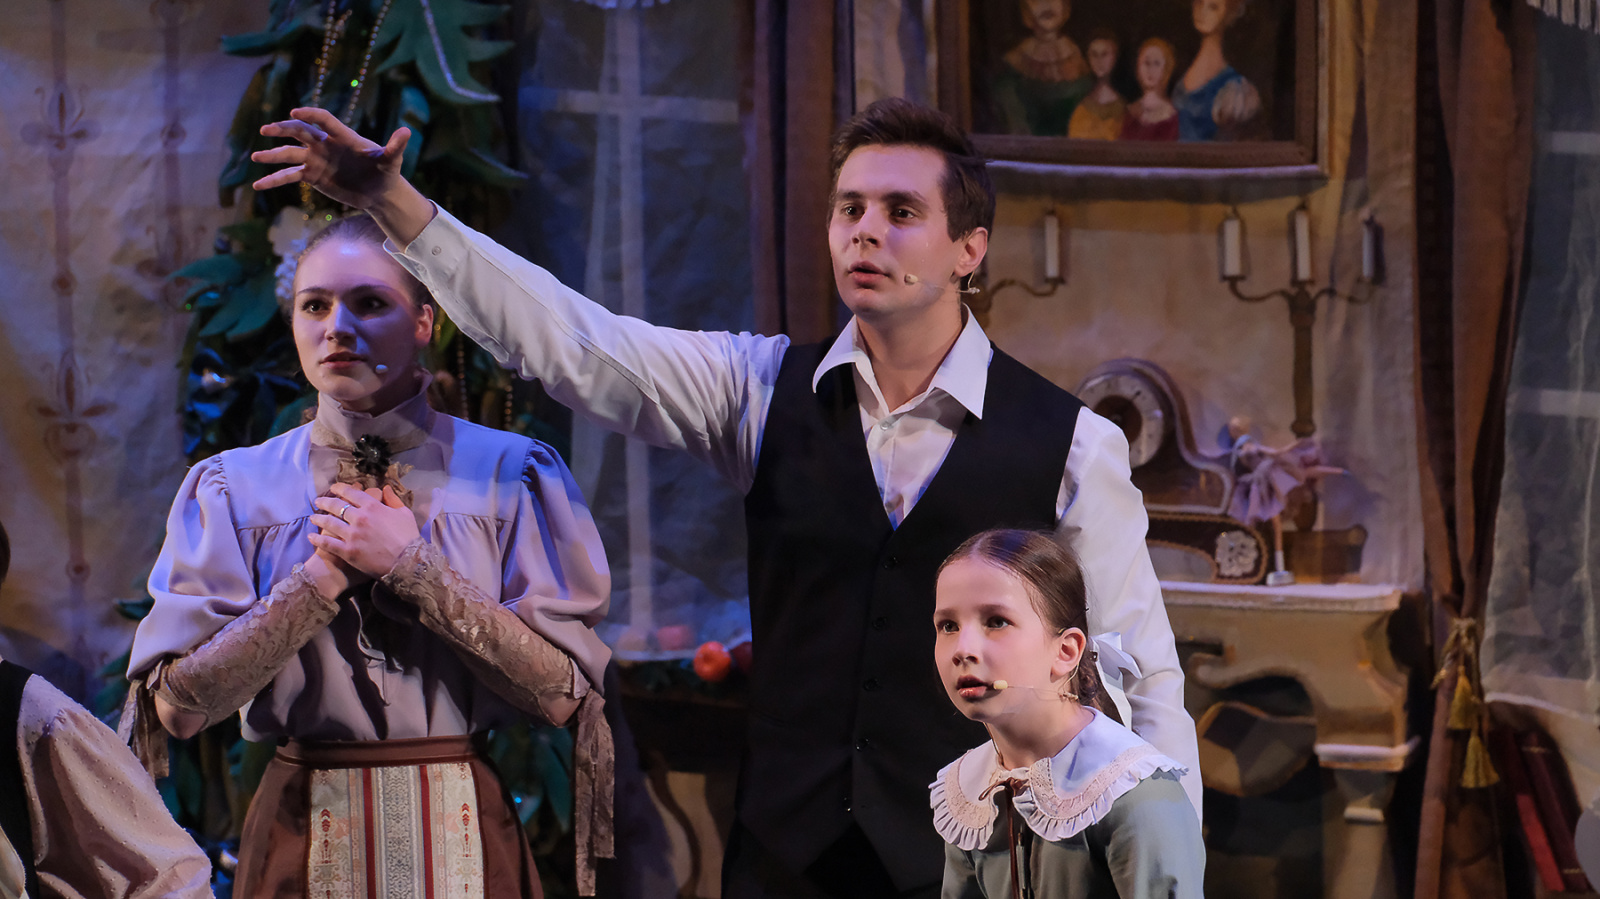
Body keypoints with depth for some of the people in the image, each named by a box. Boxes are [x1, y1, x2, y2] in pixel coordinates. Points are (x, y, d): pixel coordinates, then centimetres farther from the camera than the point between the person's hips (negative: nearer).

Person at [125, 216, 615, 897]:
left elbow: (558, 692, -12)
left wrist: (408, 565, -15)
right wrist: (324, 576, -13)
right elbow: (181, 705, -8)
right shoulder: (231, 488, 1)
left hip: (469, 840, -1)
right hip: (302, 838, 1)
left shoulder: (512, 473, -2)